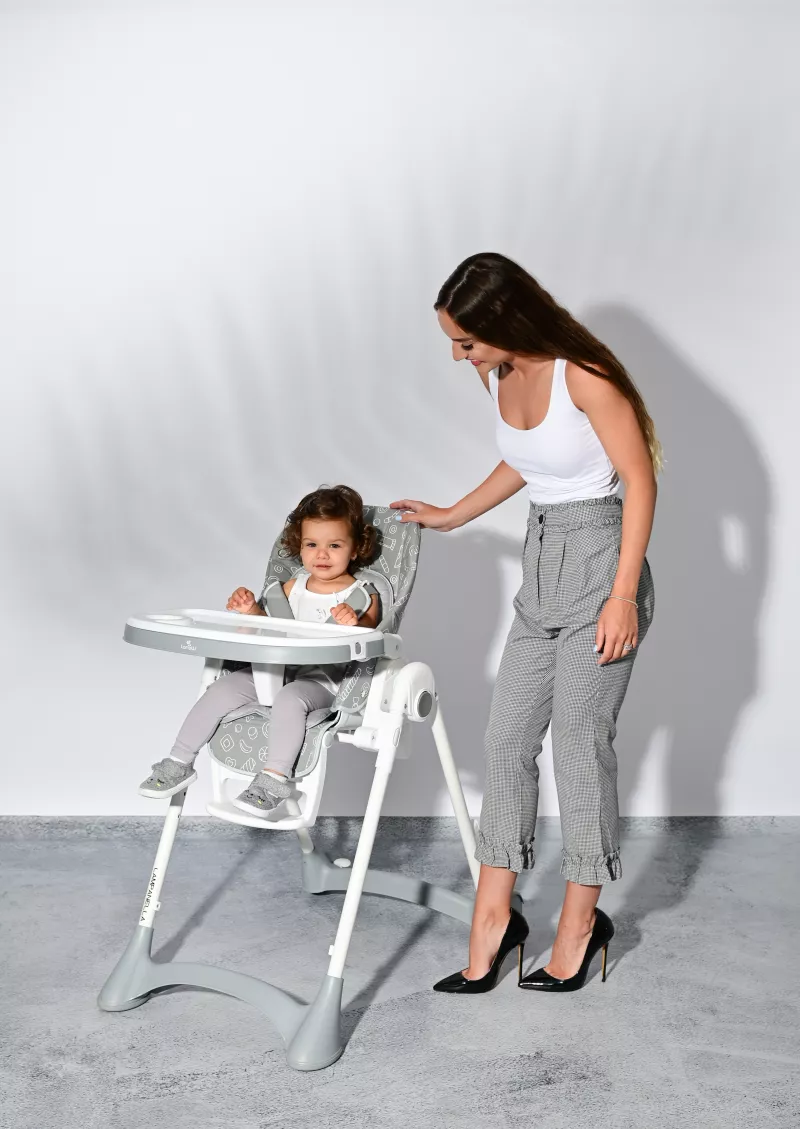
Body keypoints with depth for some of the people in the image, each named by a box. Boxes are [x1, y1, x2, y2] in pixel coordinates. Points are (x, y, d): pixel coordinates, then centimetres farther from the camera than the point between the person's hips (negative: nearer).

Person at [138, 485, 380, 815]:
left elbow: (369, 630, -15)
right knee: (220, 690, -10)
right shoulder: (294, 586, 16)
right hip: (274, 668, 6)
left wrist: (355, 622, -38)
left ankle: (275, 778, -34)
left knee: (289, 698, -37)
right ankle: (180, 763, 0)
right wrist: (252, 609, 2)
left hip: (323, 678, -6)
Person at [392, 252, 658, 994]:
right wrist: (451, 517, 25)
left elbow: (640, 482, -14)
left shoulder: (583, 376, -18)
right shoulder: (497, 375, 5)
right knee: (507, 739, 5)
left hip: (599, 560, -8)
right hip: (541, 564, 8)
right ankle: (492, 918, 13)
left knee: (579, 742, -1)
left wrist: (624, 595, -16)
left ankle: (581, 921, 15)